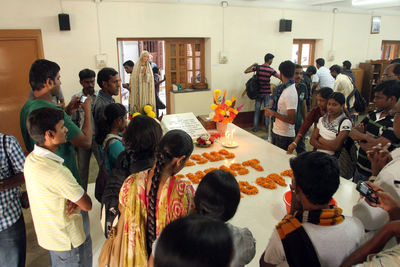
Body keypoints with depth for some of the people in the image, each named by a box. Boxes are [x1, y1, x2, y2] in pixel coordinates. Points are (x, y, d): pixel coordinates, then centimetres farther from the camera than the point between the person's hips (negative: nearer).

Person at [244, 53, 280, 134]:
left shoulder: (258, 67, -4)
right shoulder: (271, 70, -9)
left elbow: (246, 71, 0)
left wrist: (253, 65, 10)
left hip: (258, 92, 2)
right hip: (267, 93, -2)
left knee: (257, 110, 9)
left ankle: (255, 128, 13)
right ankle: (267, 128, 12)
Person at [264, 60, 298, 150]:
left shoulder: (290, 93, -23)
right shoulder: (286, 88, 6)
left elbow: (292, 120, -25)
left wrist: (273, 113, -20)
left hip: (284, 136, -9)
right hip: (277, 132, 9)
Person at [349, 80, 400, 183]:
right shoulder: (374, 114, 4)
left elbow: (376, 148, -26)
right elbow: (353, 132, 5)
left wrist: (360, 141, -9)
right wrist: (365, 137, -14)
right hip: (359, 168, 7)